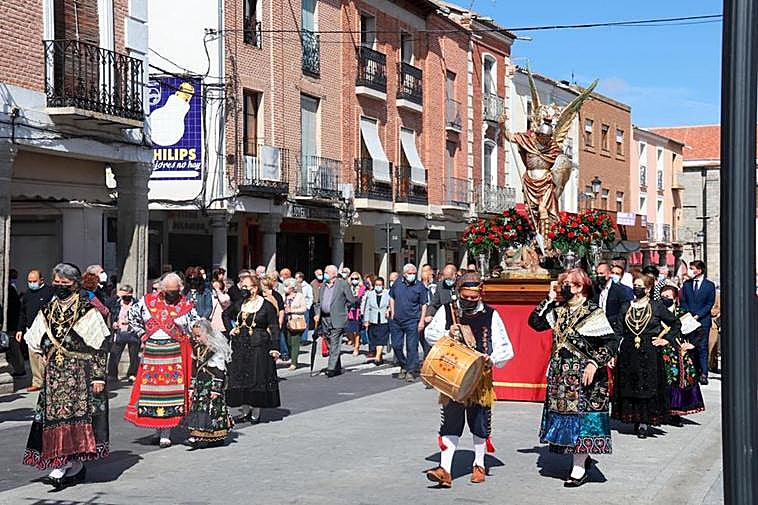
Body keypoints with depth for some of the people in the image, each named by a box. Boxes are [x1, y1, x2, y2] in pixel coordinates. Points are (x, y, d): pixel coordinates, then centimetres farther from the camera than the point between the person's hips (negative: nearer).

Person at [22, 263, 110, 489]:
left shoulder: (87, 310, -5)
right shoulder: (48, 311, 11)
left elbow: (99, 346, -7)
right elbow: (33, 340, 26)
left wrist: (99, 376, -11)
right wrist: (45, 356, 15)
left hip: (80, 372, -5)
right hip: (54, 374, 5)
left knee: (77, 415, -7)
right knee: (54, 416, -1)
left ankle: (72, 462, -1)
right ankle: (65, 461, 5)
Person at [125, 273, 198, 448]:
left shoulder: (186, 305, 1)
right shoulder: (148, 301, 6)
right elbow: (132, 316, 18)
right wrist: (142, 334, 12)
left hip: (174, 353, -2)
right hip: (151, 352, 2)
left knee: (170, 387, -5)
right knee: (151, 388, 4)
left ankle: (166, 433, -3)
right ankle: (158, 429, 16)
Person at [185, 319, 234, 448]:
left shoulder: (216, 350, -14)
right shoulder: (197, 349, 9)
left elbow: (219, 372, -14)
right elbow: (195, 369, 15)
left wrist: (216, 389, -16)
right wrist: (192, 387, 14)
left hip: (211, 385, -7)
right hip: (200, 386, 8)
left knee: (208, 409, -8)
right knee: (197, 408, 5)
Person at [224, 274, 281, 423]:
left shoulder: (266, 305, -6)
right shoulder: (239, 304, 9)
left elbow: (274, 327, -6)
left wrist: (274, 348, -12)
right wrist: (231, 330, 11)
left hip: (259, 346, -5)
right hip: (240, 346, 5)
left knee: (257, 378, -1)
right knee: (239, 378, 6)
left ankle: (256, 413, 9)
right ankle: (245, 411, 17)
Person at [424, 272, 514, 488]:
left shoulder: (491, 315, 0)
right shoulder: (446, 311, 2)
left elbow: (506, 348, 0)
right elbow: (430, 333, 5)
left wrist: (492, 359, -20)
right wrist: (447, 334, -15)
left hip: (480, 377, 0)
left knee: (480, 423, 11)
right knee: (450, 423, -4)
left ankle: (479, 465, 28)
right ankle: (445, 470, -8)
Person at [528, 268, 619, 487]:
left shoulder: (593, 312, -10)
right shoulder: (558, 310, 9)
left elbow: (611, 341, -12)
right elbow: (535, 322, 6)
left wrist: (595, 363, -22)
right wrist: (550, 298, 2)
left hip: (583, 375, -7)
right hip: (560, 375, 7)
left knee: (581, 417, -3)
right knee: (563, 413, 10)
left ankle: (579, 467, 5)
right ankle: (583, 457, 27)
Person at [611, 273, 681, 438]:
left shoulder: (656, 307, 1)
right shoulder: (626, 307, 9)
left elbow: (676, 323, 11)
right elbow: (618, 331, 7)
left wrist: (666, 340, 2)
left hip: (650, 353, -3)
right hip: (628, 353, 3)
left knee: (648, 387, -4)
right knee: (629, 387, 2)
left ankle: (644, 422, 1)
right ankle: (636, 420, 11)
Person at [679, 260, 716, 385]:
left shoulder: (710, 285, 3)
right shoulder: (686, 284, 13)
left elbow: (710, 304, 0)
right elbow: (683, 302, 11)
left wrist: (698, 315, -9)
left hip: (703, 320, -3)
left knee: (702, 347, -6)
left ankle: (703, 374, -5)